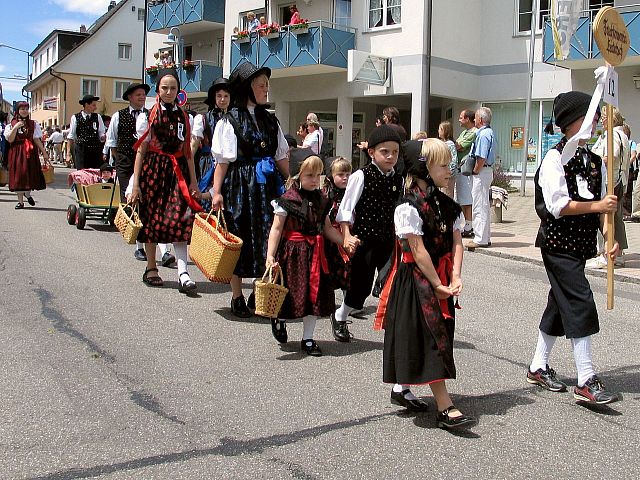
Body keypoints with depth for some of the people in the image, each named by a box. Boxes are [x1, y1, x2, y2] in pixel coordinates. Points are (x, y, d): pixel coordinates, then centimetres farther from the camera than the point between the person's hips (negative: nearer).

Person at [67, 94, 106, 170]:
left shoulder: (97, 117, 11)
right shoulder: (75, 118, 5)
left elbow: (101, 135, 11)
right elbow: (71, 137, 6)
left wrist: (103, 137, -14)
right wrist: (68, 152, -1)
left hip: (95, 151, 2)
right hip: (81, 150, -2)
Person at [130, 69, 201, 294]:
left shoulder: (183, 117, 11)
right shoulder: (148, 116, 2)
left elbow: (187, 151, 12)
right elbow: (140, 150, 1)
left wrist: (193, 181, 7)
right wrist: (136, 184, -4)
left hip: (177, 170, 2)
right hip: (153, 169, -2)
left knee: (179, 219, -10)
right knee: (151, 219, 5)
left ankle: (183, 273, -15)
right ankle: (151, 269, 19)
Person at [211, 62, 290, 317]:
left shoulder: (270, 120, 11)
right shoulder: (230, 120, -4)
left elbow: (281, 157, 15)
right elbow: (223, 160, -7)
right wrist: (217, 192, -13)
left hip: (266, 185, 5)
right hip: (240, 183, -4)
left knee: (267, 237, 3)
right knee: (239, 239, 3)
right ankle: (237, 297, 14)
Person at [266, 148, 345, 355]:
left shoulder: (321, 200, 6)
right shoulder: (287, 200, -11)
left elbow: (327, 228, 12)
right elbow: (276, 229, -13)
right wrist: (270, 256, -20)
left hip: (314, 252, 5)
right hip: (293, 252, -5)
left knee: (315, 295, 8)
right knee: (294, 293, 2)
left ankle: (307, 338, 20)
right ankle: (278, 319, 35)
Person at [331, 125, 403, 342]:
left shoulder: (399, 180, 4)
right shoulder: (361, 177, -9)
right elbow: (346, 209, -7)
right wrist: (347, 236, -16)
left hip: (389, 241, 4)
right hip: (364, 240, -4)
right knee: (360, 286, 5)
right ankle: (339, 317, 31)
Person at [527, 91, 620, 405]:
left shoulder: (595, 160, 11)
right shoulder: (555, 158, -11)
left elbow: (604, 204, 13)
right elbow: (557, 205, -19)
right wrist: (597, 206, -18)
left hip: (581, 243, 8)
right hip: (558, 242, -8)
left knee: (560, 304, 14)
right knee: (580, 304, -12)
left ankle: (538, 367, 27)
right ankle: (587, 381, -8)